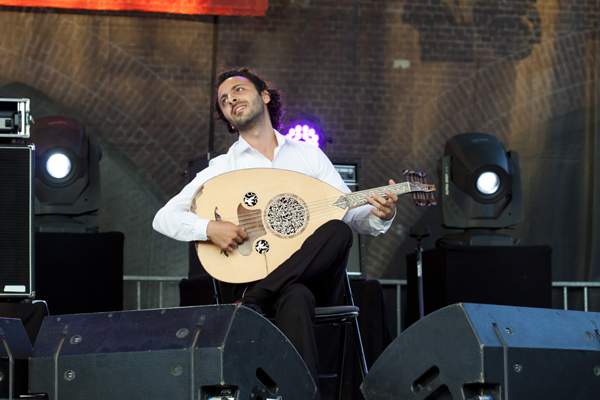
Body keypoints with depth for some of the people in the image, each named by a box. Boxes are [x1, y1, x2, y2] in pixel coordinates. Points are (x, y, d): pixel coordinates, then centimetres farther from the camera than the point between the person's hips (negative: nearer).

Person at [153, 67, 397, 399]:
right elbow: (164, 218, 3)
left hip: (313, 275, 3)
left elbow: (351, 215, 11)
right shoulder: (223, 167, 10)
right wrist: (209, 228, -18)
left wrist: (380, 216, -14)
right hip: (257, 277, -3)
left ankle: (253, 303, -38)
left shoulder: (309, 154, 16)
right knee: (294, 299, -39)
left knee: (338, 231, -31)